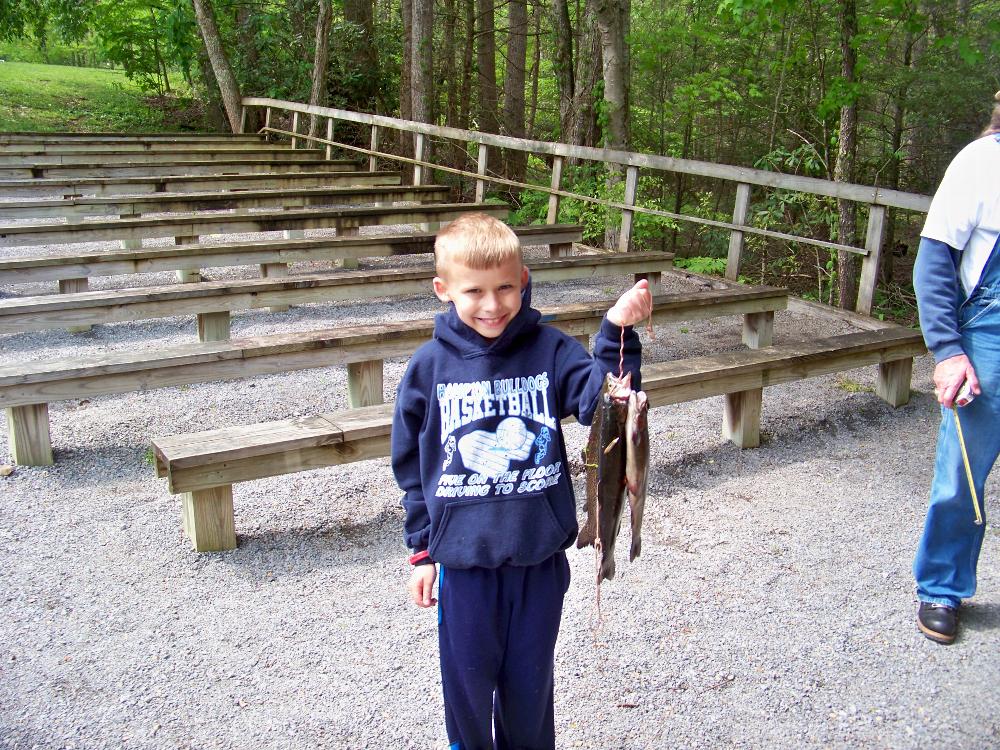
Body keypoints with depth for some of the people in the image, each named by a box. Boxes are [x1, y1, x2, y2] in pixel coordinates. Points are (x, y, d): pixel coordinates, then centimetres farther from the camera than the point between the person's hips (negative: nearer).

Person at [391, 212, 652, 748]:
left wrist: (618, 333, -32)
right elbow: (410, 465, 2)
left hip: (540, 555, 0)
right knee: (467, 684, 16)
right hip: (463, 557, 0)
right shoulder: (430, 365, -6)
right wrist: (421, 549, 4)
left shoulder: (550, 349, -6)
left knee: (530, 683, 19)